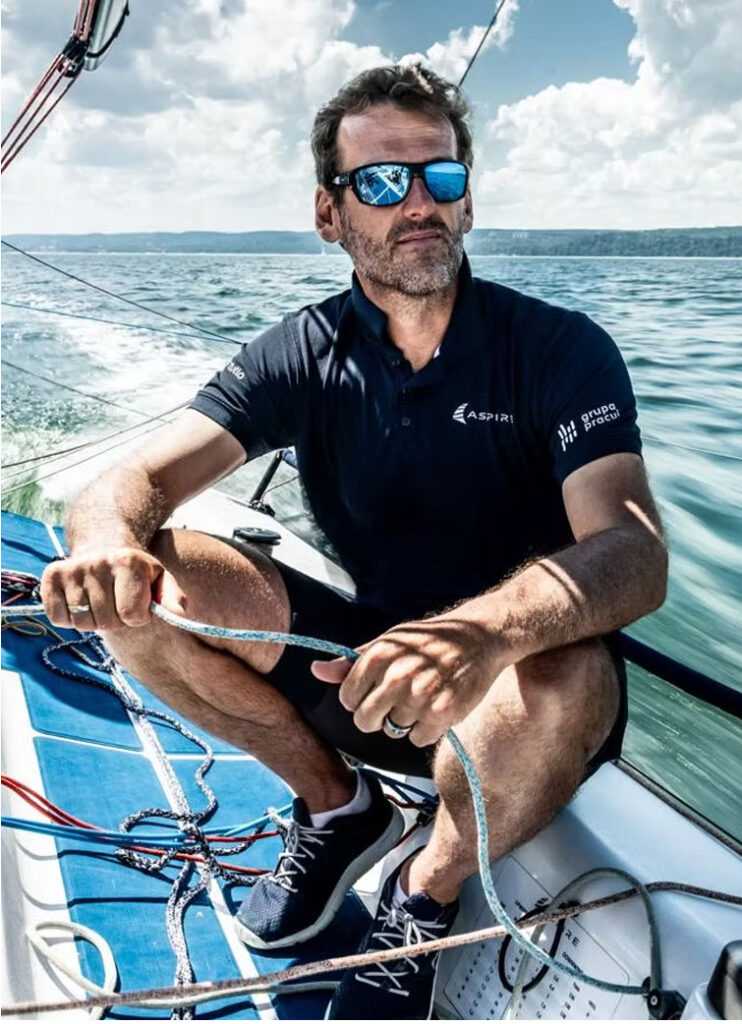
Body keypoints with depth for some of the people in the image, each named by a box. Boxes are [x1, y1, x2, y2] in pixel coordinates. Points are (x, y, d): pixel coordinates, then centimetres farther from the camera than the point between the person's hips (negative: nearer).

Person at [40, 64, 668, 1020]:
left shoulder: (561, 349, -11)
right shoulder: (303, 356, -2)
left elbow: (634, 553, -26)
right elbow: (134, 481, -12)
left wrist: (486, 630, -47)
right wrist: (109, 542, -37)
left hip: (512, 685, -2)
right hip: (362, 665, 3)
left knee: (562, 681, -38)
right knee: (135, 582, -15)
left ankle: (428, 891, -3)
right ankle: (335, 806, 6)